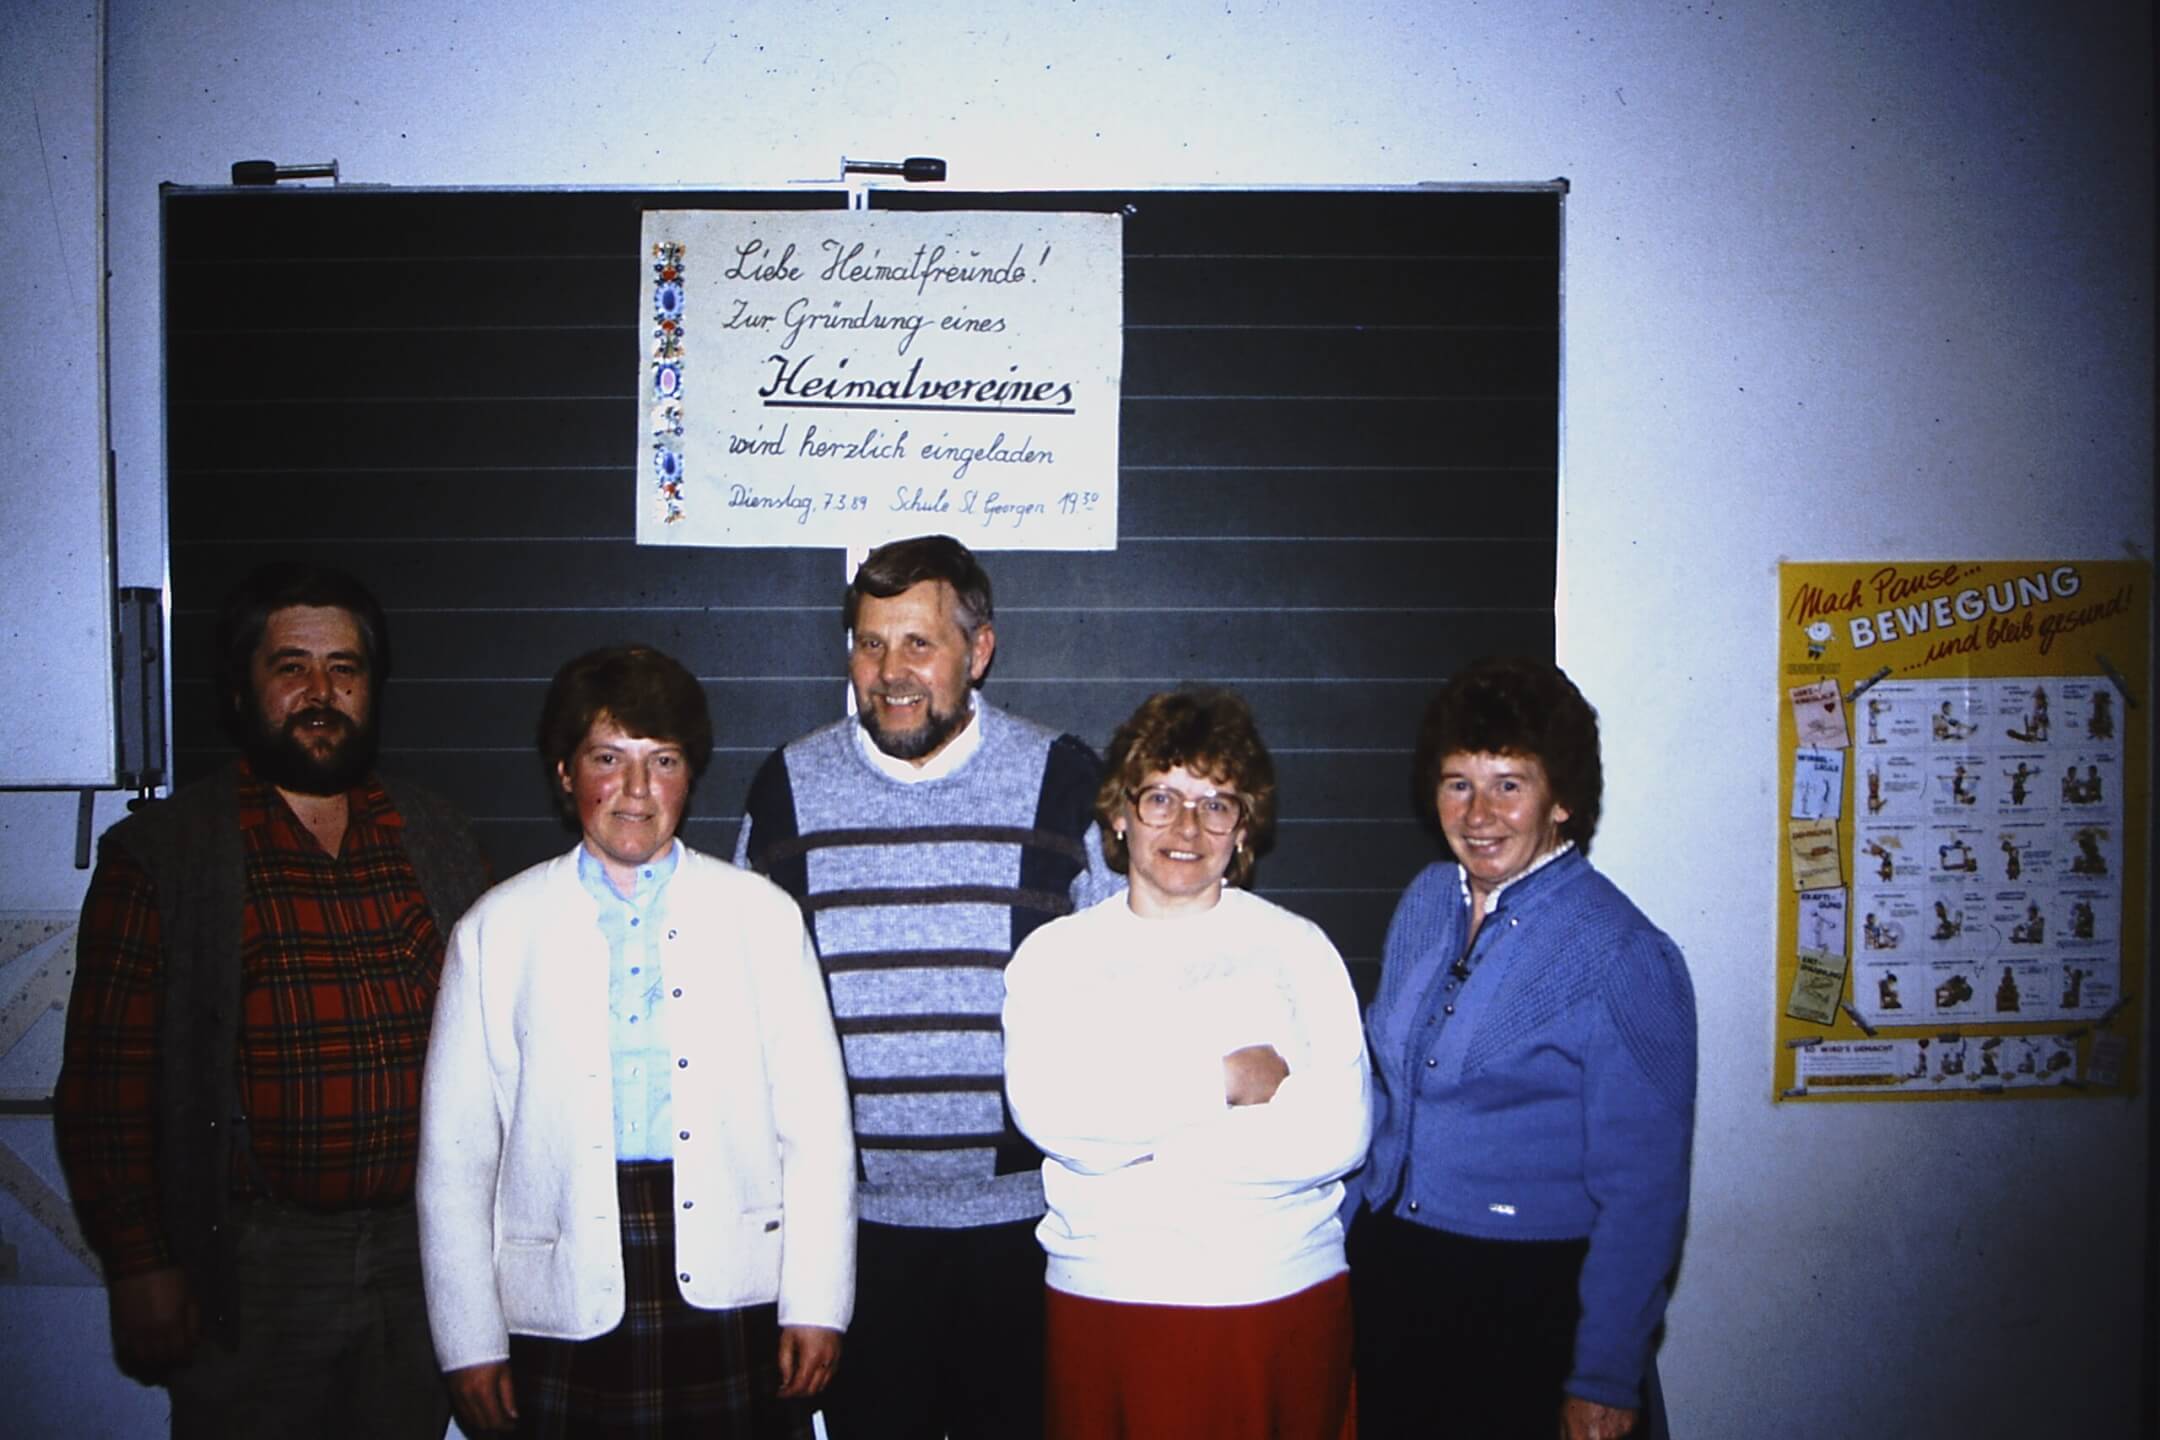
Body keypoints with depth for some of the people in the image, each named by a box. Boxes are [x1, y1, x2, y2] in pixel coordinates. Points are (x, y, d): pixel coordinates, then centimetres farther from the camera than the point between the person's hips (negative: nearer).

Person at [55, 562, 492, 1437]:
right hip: (252, 1263, -3)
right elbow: (106, 1085, -4)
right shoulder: (158, 855, -3)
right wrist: (138, 1266, -8)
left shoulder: (435, 842, 7)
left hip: (420, 1254, 3)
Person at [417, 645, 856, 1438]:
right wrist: (471, 1341, 3)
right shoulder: (499, 927, 5)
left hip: (732, 1295, 0)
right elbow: (454, 1154, 5)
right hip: (567, 1305, 0)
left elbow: (817, 1127, 3)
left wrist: (816, 1305, -2)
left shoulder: (762, 915, 6)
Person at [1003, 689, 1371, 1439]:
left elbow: (1338, 1133, -10)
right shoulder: (1056, 953, 4)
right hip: (1103, 1295, 0)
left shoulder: (1298, 947, 3)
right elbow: (1047, 1110, -13)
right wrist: (1222, 1081, -13)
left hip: (1284, 1297, 0)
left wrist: (1132, 1142, -12)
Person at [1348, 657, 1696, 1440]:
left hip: (1526, 1300, -6)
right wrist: (1348, 1230, 13)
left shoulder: (1622, 959, -18)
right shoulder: (1428, 900, 1)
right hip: (1383, 1271, 6)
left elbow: (1642, 1192, -16)